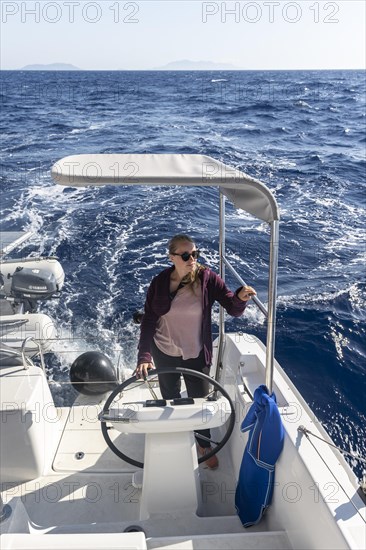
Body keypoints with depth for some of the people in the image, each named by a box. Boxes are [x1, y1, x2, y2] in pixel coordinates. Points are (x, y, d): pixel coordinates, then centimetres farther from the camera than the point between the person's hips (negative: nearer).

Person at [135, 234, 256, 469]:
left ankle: (205, 445, 43)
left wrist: (241, 297, -41)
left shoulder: (207, 278, -16)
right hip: (164, 353, 1)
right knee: (170, 400, 21)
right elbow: (148, 322, -11)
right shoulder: (159, 283, -13)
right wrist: (144, 356, -20)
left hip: (196, 355, -1)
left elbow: (234, 310, -18)